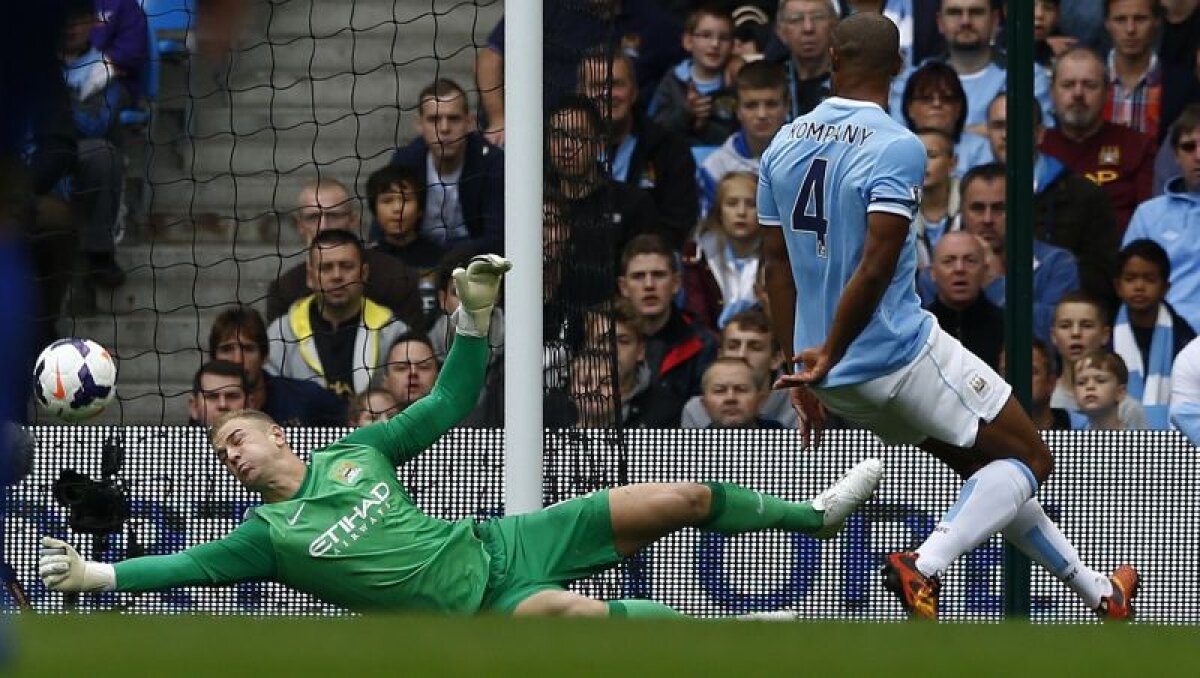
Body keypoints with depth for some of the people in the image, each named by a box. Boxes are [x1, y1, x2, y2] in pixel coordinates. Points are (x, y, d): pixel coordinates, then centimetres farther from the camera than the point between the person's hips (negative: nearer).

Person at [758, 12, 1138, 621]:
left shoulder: (783, 146, 6)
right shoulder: (897, 148, -15)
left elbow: (777, 266, 10)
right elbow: (876, 268, -24)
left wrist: (803, 370, 16)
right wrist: (827, 358, -17)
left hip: (832, 375, 8)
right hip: (901, 355, -8)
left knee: (988, 468, 21)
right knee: (1029, 460, 7)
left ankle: (1098, 594, 28)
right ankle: (924, 566, -16)